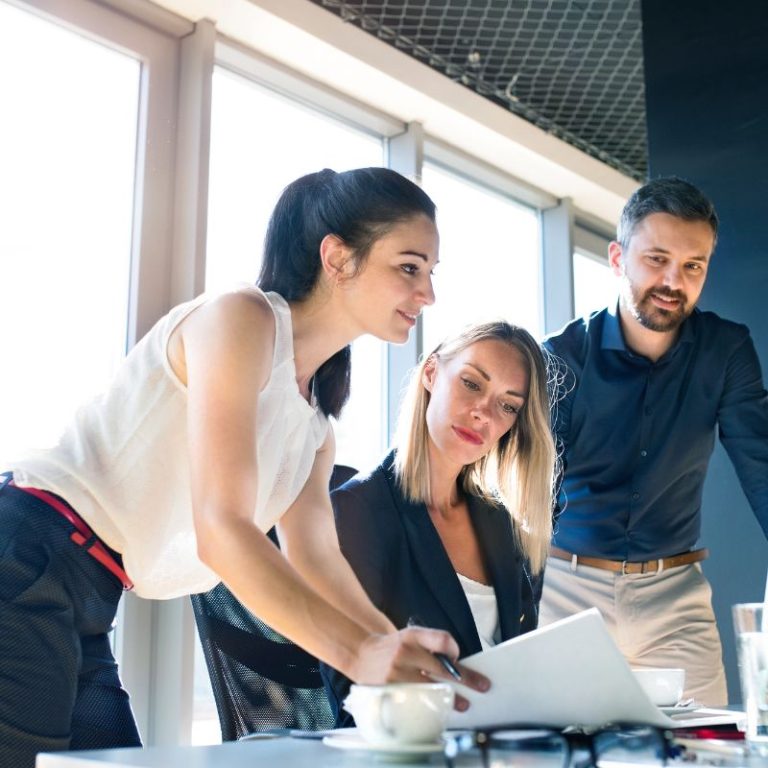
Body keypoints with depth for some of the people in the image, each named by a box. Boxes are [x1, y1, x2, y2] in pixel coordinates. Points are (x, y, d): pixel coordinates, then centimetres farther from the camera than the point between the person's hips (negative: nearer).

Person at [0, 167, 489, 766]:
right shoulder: (243, 318, -11)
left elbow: (317, 558, 8)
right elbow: (221, 527, -21)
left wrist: (410, 663, -5)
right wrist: (362, 654, -29)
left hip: (82, 618, 9)